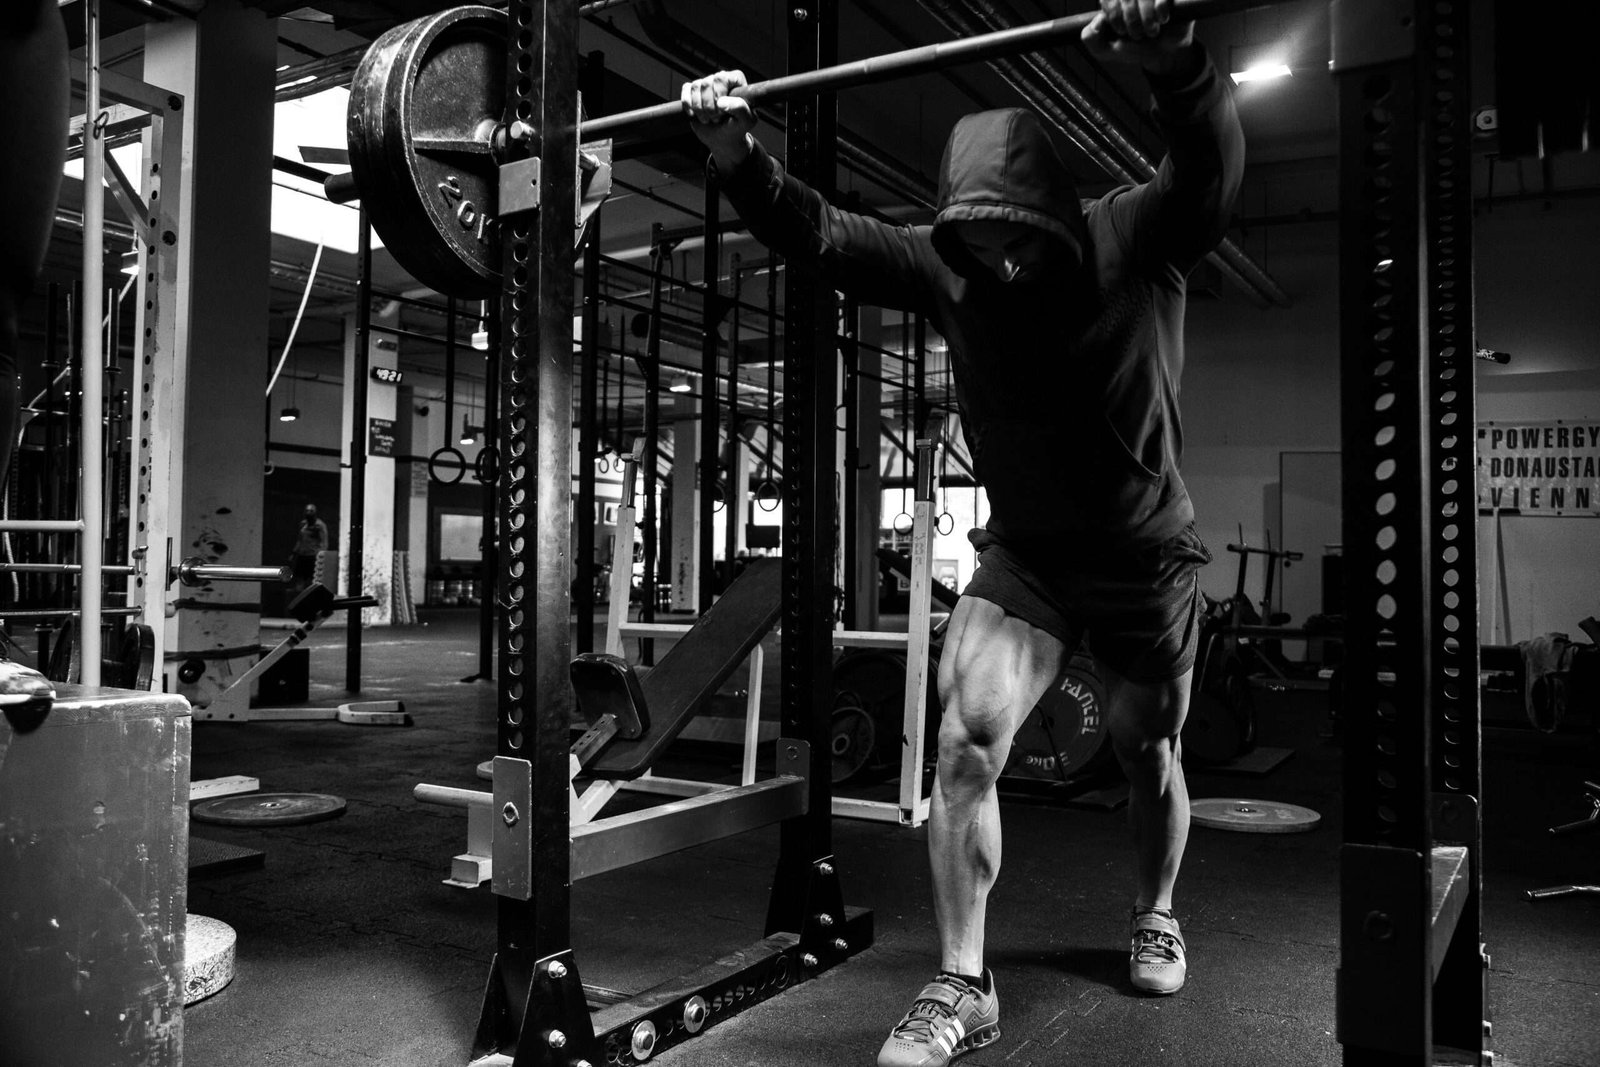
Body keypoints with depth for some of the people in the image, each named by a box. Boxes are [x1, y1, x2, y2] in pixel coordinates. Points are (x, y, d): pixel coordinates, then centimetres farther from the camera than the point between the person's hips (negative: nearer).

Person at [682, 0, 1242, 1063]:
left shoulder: (1136, 239, -18)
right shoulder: (947, 267, -9)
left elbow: (1214, 165, -38)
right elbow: (820, 232, -12)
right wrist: (738, 154, -29)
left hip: (1149, 555, -1)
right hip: (1021, 552, 2)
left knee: (1147, 750, 15)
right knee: (967, 737, -15)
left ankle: (1156, 918, 44)